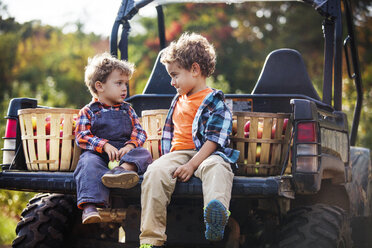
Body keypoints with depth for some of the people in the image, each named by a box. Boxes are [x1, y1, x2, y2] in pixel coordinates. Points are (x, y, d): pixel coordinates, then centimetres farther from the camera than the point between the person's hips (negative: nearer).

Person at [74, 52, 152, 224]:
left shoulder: (127, 110, 21)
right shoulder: (88, 111, 9)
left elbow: (139, 132, 11)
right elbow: (82, 136, -3)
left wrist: (130, 146, -12)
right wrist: (105, 145, -19)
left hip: (125, 152, 3)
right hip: (97, 153, -3)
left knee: (143, 153, -24)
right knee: (88, 163, -35)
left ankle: (124, 168, -57)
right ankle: (89, 207, -50)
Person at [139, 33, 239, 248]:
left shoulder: (214, 102, 1)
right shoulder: (178, 101, 27)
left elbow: (214, 139, -9)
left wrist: (192, 164, -20)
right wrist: (168, 157, 21)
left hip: (206, 155, -5)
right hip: (178, 153, 5)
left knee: (216, 168, -41)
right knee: (155, 172, -27)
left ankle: (216, 215, -73)